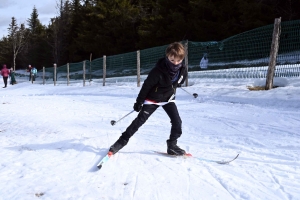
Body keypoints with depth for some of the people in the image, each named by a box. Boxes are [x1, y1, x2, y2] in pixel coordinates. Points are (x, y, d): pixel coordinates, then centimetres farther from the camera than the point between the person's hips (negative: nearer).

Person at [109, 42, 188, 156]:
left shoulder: (183, 70, -16)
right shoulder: (158, 71, -30)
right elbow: (146, 85, -19)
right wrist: (139, 101, -14)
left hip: (168, 98, 4)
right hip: (152, 99, -4)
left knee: (177, 121, -8)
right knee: (139, 120, -4)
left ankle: (172, 146, 8)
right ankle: (122, 141, 8)